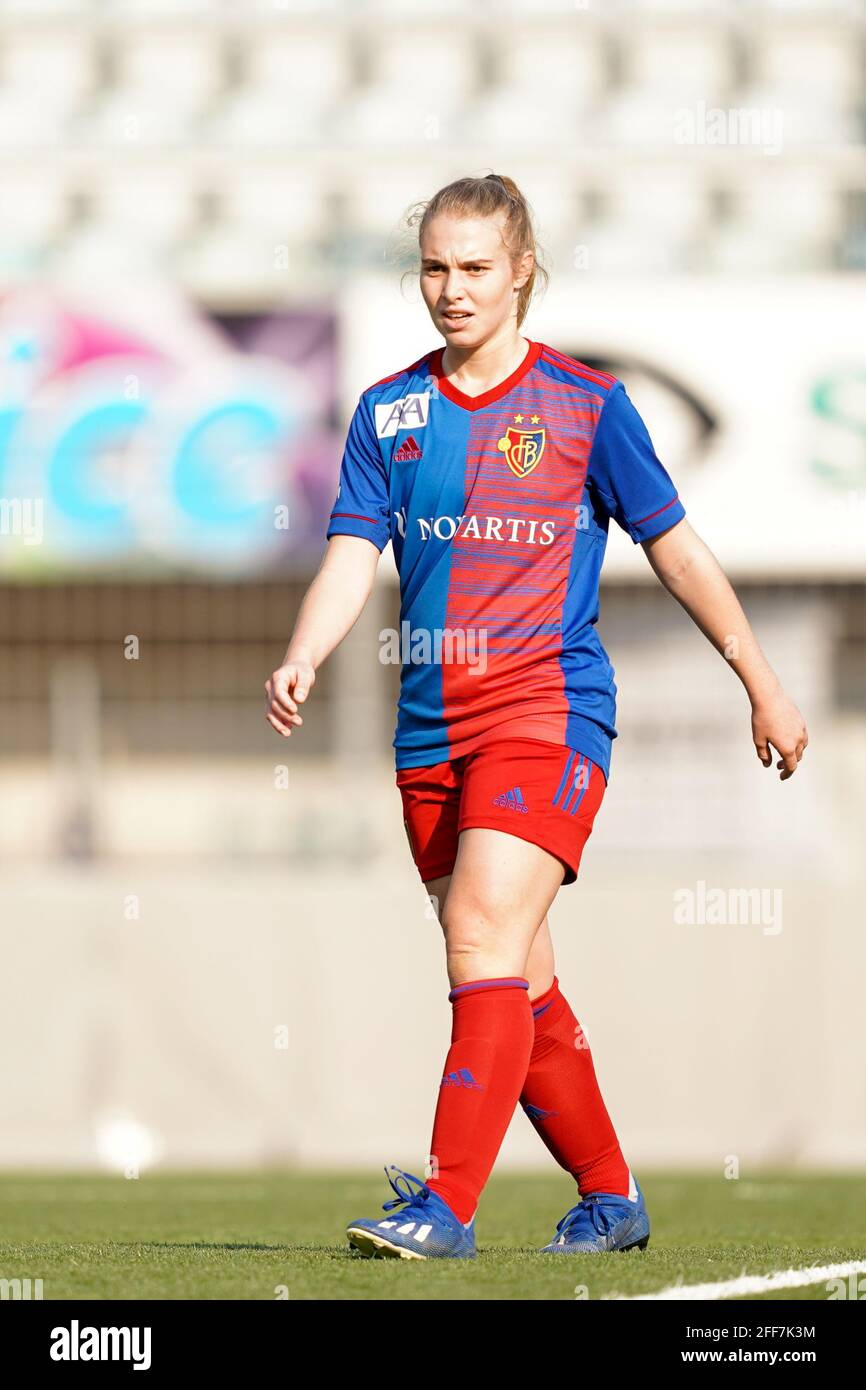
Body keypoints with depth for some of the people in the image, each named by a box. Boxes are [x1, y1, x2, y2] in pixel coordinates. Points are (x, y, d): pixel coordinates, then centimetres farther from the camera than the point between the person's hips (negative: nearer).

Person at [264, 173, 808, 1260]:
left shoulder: (586, 405, 0)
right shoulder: (387, 412, 9)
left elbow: (675, 550, 7)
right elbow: (352, 557, 1)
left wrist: (765, 688, 10)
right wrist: (301, 661, -19)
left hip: (549, 710, -5)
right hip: (431, 725, 5)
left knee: (484, 939, -21)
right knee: (519, 982, 9)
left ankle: (447, 1205, -25)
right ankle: (611, 1199, 24)